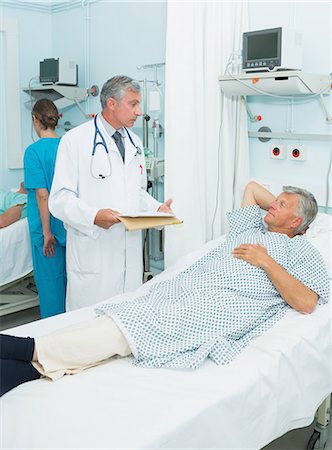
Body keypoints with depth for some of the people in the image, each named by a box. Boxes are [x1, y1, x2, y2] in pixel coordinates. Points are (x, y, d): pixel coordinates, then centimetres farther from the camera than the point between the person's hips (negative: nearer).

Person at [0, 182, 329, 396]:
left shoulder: (302, 252, 13)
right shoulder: (251, 226, 31)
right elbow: (252, 187, 47)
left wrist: (267, 261, -3)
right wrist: (281, 206, 43)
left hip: (223, 304, -6)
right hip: (186, 284, 6)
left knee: (149, 324, -27)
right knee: (132, 313, -20)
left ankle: (34, 350, -33)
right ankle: (28, 368, -33)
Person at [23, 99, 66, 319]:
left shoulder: (34, 150, -14)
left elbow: (42, 194, -18)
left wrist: (46, 232, -13)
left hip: (48, 227, -5)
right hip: (70, 225, 5)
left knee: (50, 280, 7)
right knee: (69, 277, 16)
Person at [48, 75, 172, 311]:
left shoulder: (134, 142, 16)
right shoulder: (75, 140, -5)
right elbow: (60, 199, -10)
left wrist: (157, 208, 3)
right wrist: (94, 216, -26)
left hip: (130, 254, 6)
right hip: (93, 254, -6)